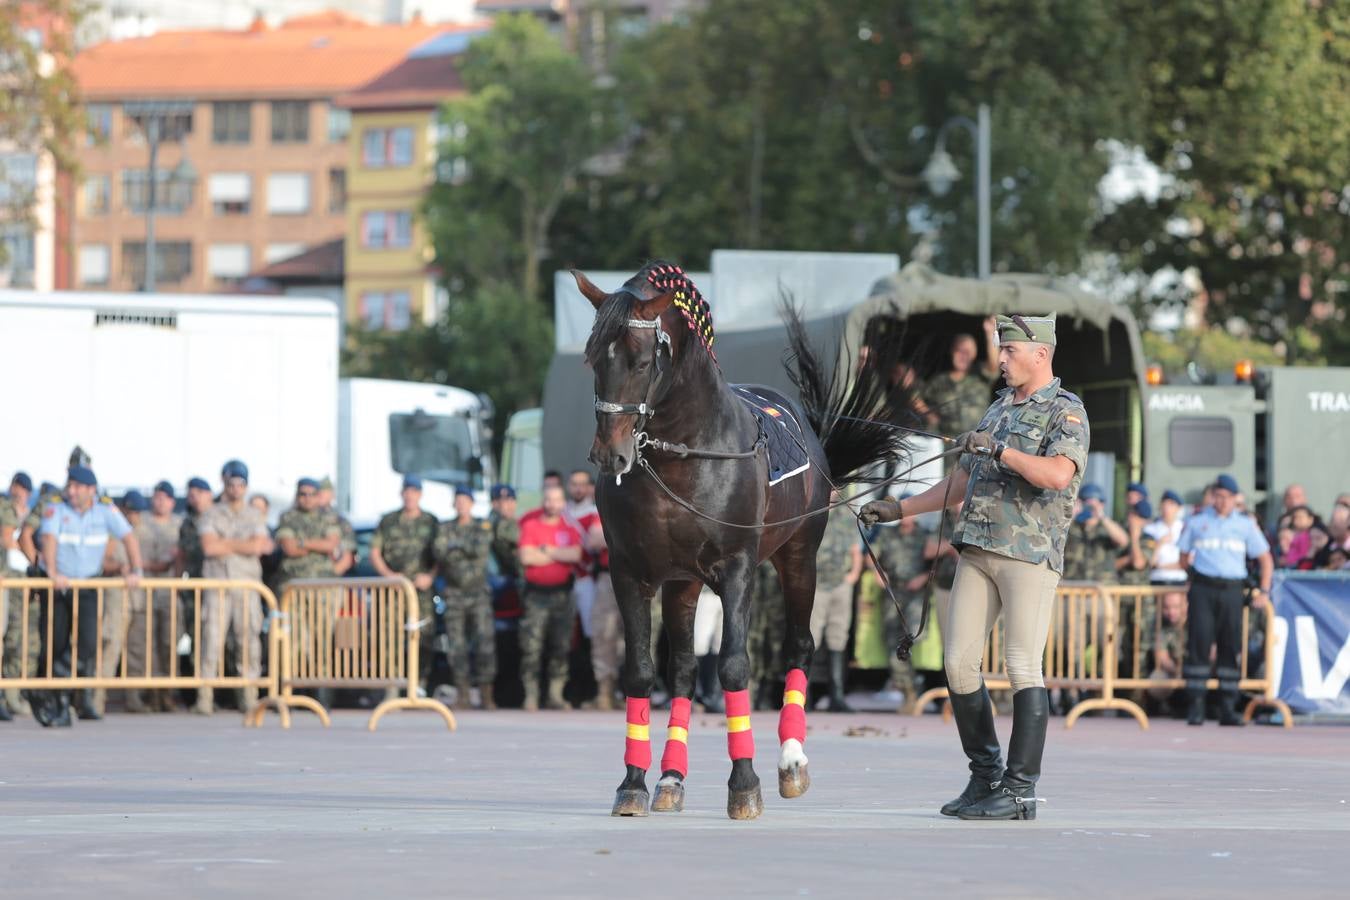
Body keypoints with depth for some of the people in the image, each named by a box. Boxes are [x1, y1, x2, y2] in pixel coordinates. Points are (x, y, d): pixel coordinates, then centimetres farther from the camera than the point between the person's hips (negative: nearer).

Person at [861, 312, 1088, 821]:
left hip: (1030, 554, -8)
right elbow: (962, 484, 27)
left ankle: (1020, 792, -8)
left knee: (1023, 667, -10)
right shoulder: (999, 409, 21)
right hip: (977, 552, 8)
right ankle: (985, 777, 13)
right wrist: (898, 510, 24)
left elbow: (1058, 474, -22)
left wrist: (1000, 450, -23)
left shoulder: (1066, 412, -2)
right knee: (958, 663, 3)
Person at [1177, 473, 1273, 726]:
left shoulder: (1246, 525, 14)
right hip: (1202, 589, -1)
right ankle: (1195, 707, -8)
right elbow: (1184, 556, 18)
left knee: (1231, 648, 0)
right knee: (1198, 644, -9)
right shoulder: (1196, 522, 12)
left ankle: (1228, 708, 5)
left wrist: (1264, 590, 9)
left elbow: (1265, 559, 17)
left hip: (1232, 591, 1)